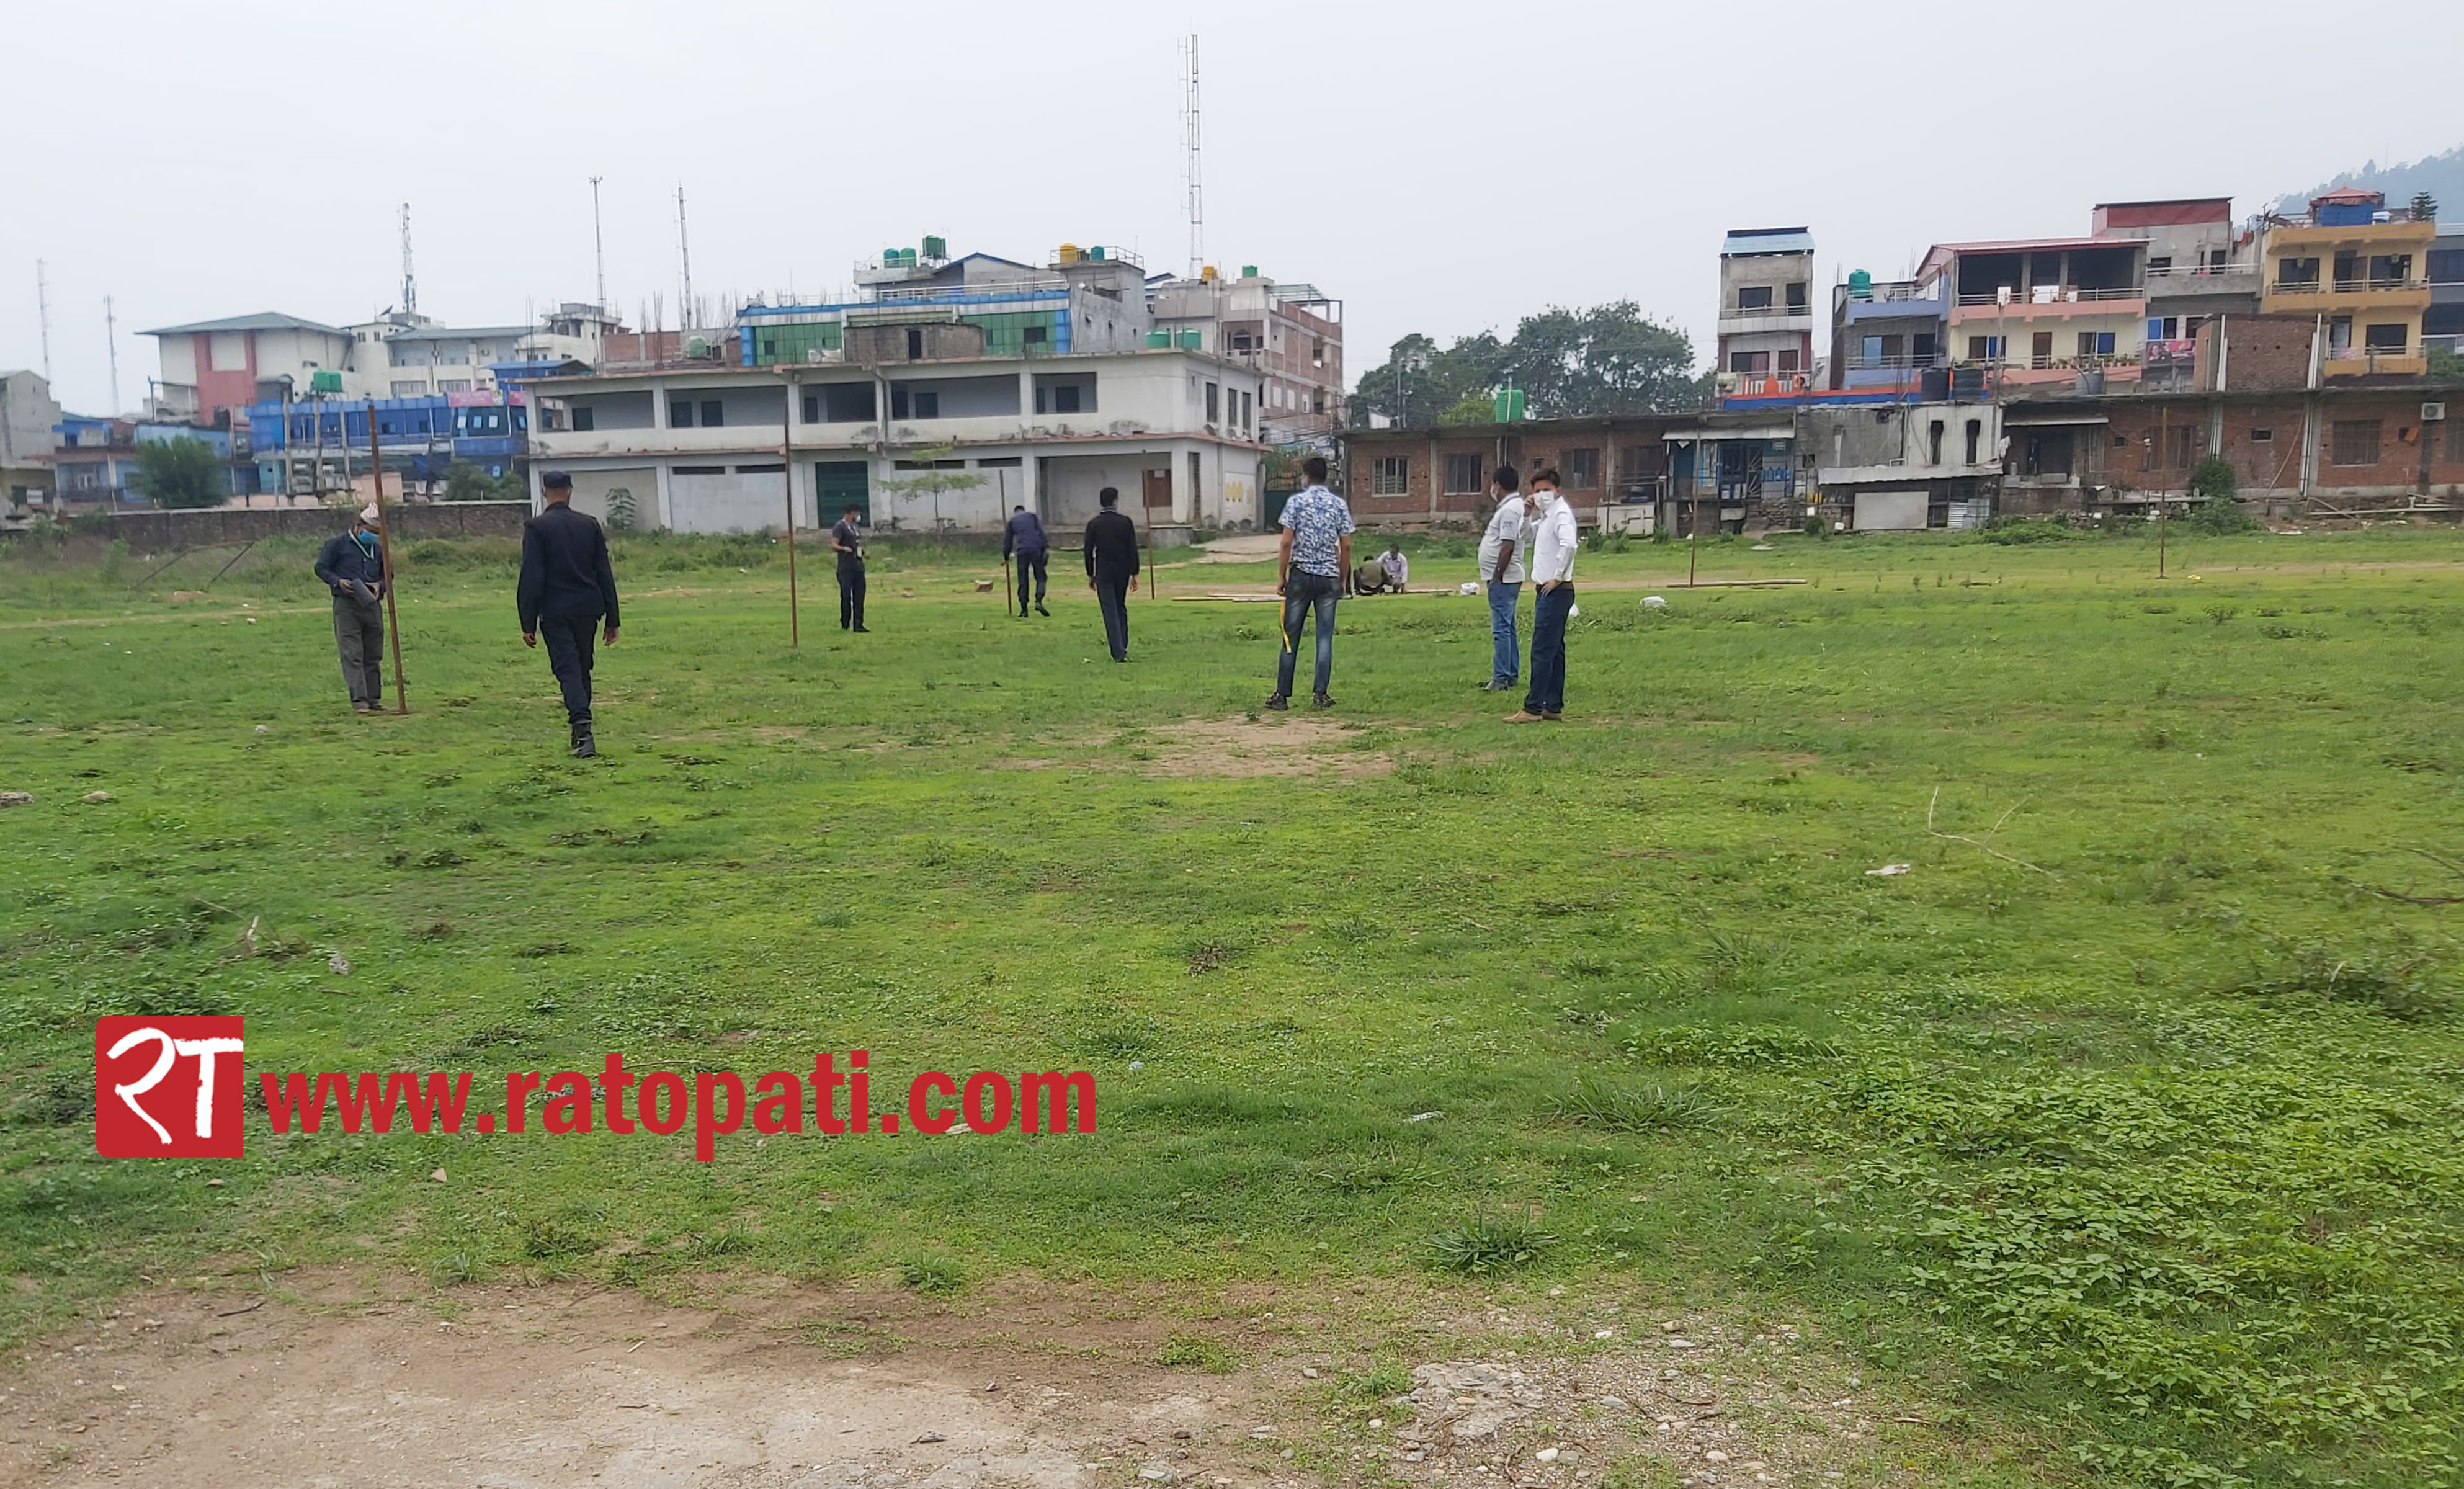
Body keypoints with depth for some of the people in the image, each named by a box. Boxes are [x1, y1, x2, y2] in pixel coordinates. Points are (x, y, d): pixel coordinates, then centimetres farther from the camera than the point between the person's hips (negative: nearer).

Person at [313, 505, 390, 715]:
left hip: (372, 605, 5)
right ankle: (359, 700, -12)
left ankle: (374, 699, 14)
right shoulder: (337, 544, 0)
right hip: (346, 605, -5)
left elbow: (387, 575, 22)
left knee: (374, 656, 8)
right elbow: (321, 567, 2)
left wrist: (380, 585, 0)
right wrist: (338, 581, -15)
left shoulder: (378, 548, 14)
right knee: (352, 654, -9)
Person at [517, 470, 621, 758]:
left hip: (555, 612, -4)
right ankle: (580, 730, 23)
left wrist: (528, 623, -6)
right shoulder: (590, 524, 5)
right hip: (588, 608, 4)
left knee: (568, 670, -6)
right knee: (582, 668, 16)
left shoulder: (536, 527, -6)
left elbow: (532, 578, -9)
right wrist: (611, 618, 11)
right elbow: (605, 574, 7)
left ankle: (583, 731, -21)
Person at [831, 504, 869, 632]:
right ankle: (845, 624, 4)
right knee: (846, 596, -5)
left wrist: (863, 551, 14)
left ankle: (858, 625, 5)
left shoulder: (856, 527, 19)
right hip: (846, 568, -8)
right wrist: (844, 549, -33)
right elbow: (834, 546, -15)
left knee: (859, 596, 3)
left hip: (859, 566, 8)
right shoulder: (840, 527, -7)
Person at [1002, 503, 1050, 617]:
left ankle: (1024, 609, 0)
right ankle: (1039, 601, -17)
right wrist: (1047, 547, -5)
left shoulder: (1012, 521, 18)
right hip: (1036, 550, -1)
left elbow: (1008, 541, 20)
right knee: (1040, 577, 6)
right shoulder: (1033, 516, 16)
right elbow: (1041, 532, 1)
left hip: (1022, 552, 1)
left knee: (1023, 581, 6)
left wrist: (1006, 557, 31)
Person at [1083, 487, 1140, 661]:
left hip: (1103, 573, -2)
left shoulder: (1094, 524, -3)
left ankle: (1119, 653, -8)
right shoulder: (1126, 522, -3)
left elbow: (1089, 552, 0)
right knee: (1121, 608, 18)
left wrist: (1091, 575, 10)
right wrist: (1134, 574, 2)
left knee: (1110, 612, -2)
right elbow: (1133, 550, -3)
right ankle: (1123, 648, 17)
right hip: (1123, 571, 2)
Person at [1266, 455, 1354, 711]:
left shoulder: (1296, 501, -3)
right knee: (1325, 637, 4)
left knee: (1291, 636, 3)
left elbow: (1287, 543, -7)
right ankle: (1320, 694, 1)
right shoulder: (1339, 504, 5)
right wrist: (1342, 580, 12)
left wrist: (1281, 576, -1)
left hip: (1301, 575, -2)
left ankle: (1282, 695, 5)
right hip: (1329, 577, 2)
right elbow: (1346, 547, 3)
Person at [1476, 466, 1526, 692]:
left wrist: (1497, 576, -21)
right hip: (1505, 579, 11)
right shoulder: (1512, 506, 16)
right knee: (1507, 628, 15)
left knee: (1501, 629, -11)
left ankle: (1501, 678, -11)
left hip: (1504, 579, -11)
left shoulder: (1509, 510, -17)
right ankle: (1511, 675, 22)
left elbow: (1508, 547, -23)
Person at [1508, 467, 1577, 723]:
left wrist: (1557, 577, -23)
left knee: (1542, 651, -10)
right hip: (1547, 591, 11)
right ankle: (1553, 706, 16)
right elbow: (1530, 537, 28)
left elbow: (1568, 544, -30)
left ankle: (1534, 708, -10)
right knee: (1553, 650, 11)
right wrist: (1532, 514, 12)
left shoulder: (1561, 513, -13)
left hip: (1555, 592, -11)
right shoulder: (1547, 515, 17)